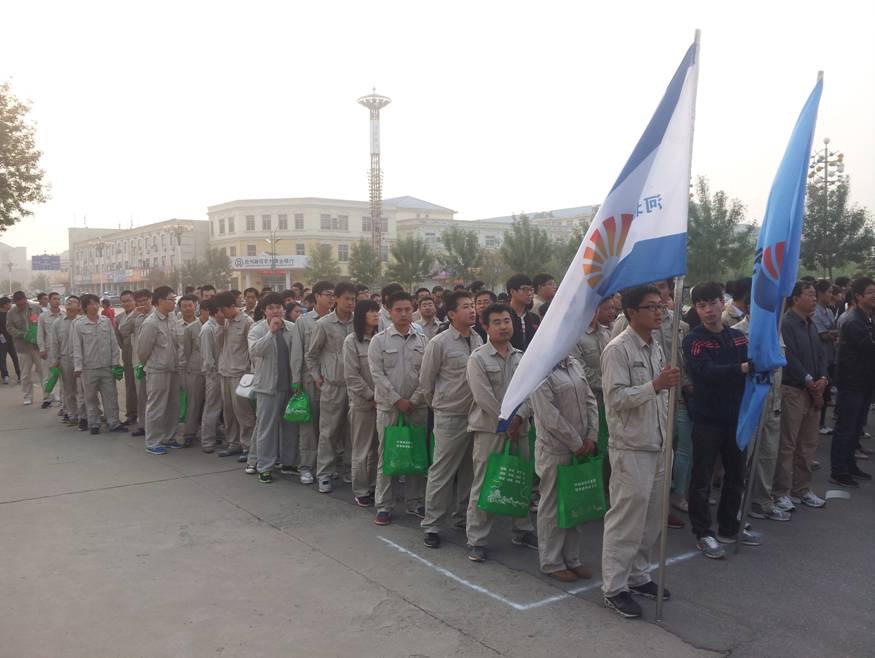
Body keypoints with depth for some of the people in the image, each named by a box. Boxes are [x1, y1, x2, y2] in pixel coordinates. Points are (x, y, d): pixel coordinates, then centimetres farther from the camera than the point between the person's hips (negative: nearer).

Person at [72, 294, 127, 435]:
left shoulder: (106, 321, 2)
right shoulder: (79, 324, -4)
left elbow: (113, 343, 6)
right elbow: (77, 347, -4)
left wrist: (116, 362, 2)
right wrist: (78, 367, -6)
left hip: (107, 366, 2)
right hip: (89, 368, -2)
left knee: (111, 395, 5)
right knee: (91, 397, 8)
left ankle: (113, 423, 13)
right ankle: (93, 424, 19)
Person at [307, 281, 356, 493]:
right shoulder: (323, 324, -3)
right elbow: (311, 355, 6)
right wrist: (317, 377, 2)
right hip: (332, 385, -3)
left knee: (352, 429, 10)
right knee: (329, 431, 2)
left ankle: (349, 470, 22)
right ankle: (324, 474, 10)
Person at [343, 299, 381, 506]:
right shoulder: (352, 341, -6)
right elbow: (352, 376, -9)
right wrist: (372, 397, -10)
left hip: (381, 401, 4)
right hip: (362, 403, -4)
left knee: (377, 448, 10)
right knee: (362, 449, 4)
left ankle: (374, 486, 23)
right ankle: (360, 491, 15)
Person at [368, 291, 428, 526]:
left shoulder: (422, 341, 6)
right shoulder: (379, 341, 0)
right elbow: (378, 374, -6)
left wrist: (414, 400, -8)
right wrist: (397, 400, -11)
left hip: (416, 407, 2)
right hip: (388, 407, -2)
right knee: (386, 455, 2)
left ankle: (415, 502, 21)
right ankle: (384, 506, 11)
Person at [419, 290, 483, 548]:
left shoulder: (478, 340, 4)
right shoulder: (439, 343, -11)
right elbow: (426, 381, -2)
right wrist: (439, 404, 7)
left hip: (476, 414, 6)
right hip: (450, 417, -5)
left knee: (469, 470, 16)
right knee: (441, 472, 0)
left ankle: (464, 516, 31)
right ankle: (431, 525, 10)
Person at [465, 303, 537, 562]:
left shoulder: (521, 357, 10)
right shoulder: (478, 358, -7)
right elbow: (484, 398, -13)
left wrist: (519, 417, -11)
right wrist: (507, 423, -11)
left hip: (518, 428, 5)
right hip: (489, 429, -5)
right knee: (483, 485, -2)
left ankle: (521, 530, 30)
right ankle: (476, 540, 8)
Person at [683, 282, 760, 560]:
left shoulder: (738, 337, 7)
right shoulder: (693, 340, -10)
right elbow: (707, 372, -26)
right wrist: (742, 368, -38)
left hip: (736, 417, 5)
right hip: (707, 419, -5)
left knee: (736, 475, 16)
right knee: (702, 479, 3)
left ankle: (729, 528, 32)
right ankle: (703, 533, 16)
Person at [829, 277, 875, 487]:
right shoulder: (853, 321, -18)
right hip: (852, 382, -9)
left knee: (856, 427, 16)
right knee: (845, 428, -3)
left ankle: (850, 465, 27)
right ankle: (838, 471, 4)